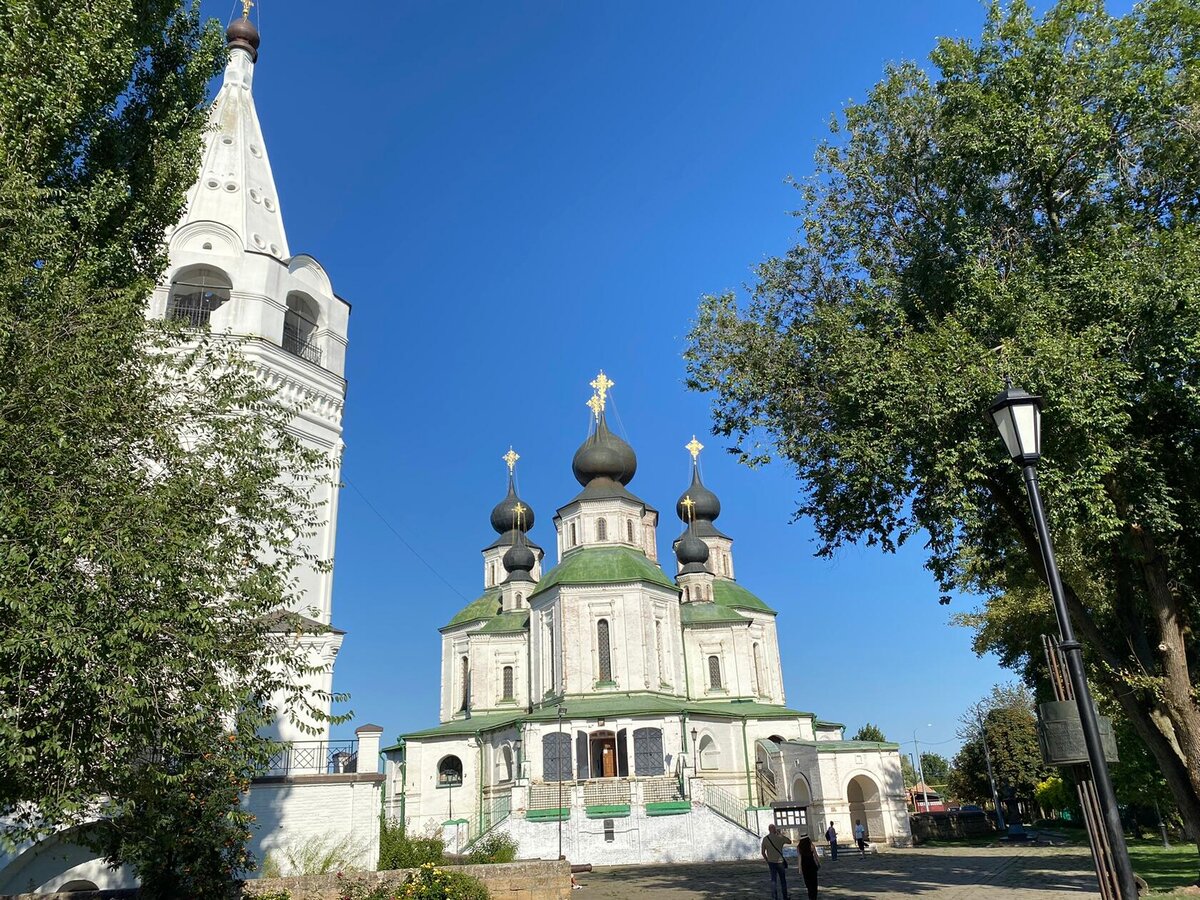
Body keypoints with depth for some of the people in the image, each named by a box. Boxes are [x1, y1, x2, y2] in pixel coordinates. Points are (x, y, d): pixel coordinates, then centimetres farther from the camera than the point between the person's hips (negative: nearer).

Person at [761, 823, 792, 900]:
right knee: (783, 880, 14)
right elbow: (790, 841, 3)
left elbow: (763, 852, 1)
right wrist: (782, 834, 8)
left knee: (773, 879, 9)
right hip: (780, 862, -2)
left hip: (771, 862, 2)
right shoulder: (779, 837, -11)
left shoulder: (765, 839, -2)